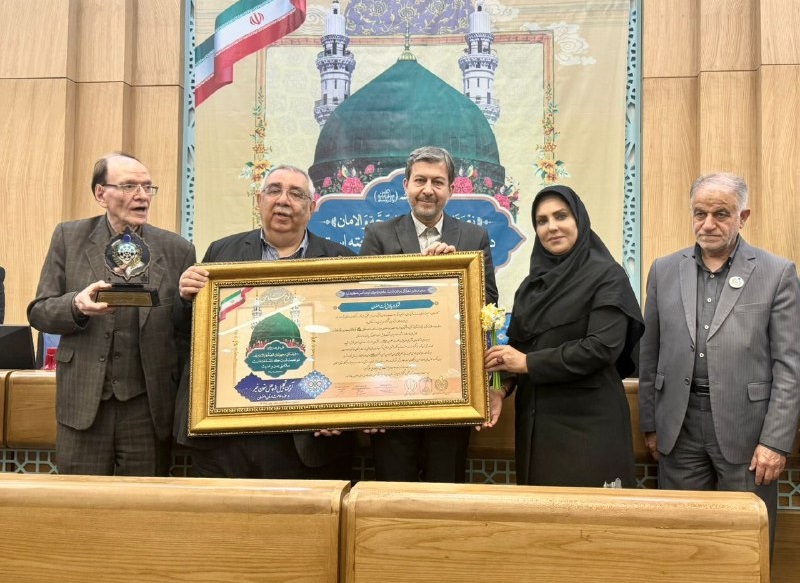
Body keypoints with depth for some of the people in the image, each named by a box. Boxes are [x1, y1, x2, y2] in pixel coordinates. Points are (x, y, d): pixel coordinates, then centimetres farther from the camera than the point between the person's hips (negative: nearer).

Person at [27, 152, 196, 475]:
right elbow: (38, 312, 4)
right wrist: (77, 305, -16)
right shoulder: (69, 237, 4)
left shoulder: (177, 249, 3)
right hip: (83, 403, 1)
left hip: (149, 407, 0)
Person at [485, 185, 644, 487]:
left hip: (588, 420, -5)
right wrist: (503, 387, -8)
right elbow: (516, 345, 12)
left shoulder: (606, 275, -6)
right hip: (535, 419, 5)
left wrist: (529, 363, -15)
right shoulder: (533, 282, 12)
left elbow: (603, 347, -17)